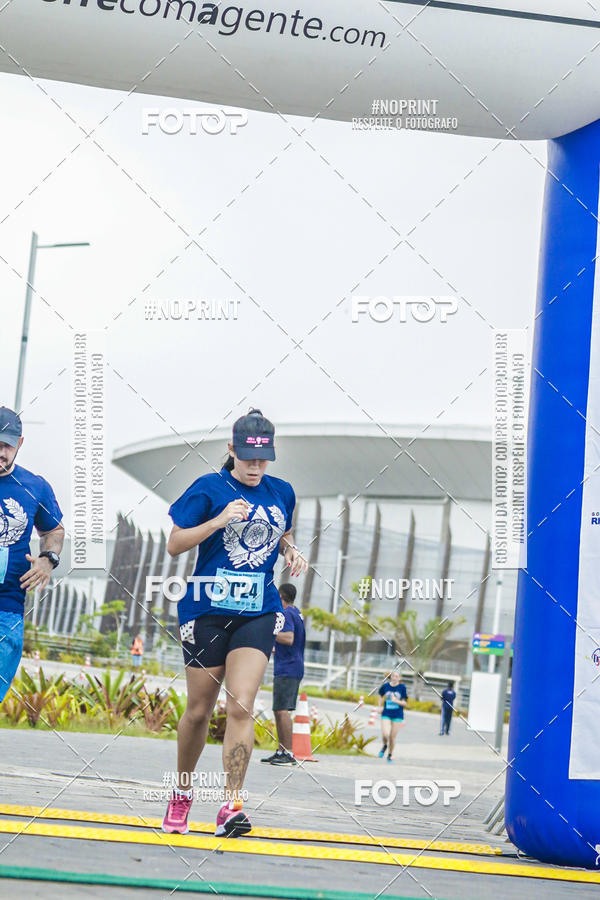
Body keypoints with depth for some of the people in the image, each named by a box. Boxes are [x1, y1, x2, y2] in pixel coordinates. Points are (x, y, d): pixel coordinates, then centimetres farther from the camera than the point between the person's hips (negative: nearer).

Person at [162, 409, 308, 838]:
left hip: (257, 613, 2)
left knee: (241, 706, -14)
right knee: (199, 710, 7)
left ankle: (232, 805, -15)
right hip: (208, 610, -1)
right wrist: (220, 520, -18)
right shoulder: (209, 489, -4)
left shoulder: (282, 492, 8)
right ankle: (182, 793, 29)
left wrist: (292, 551, 5)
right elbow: (174, 544, -6)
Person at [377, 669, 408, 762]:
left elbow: (404, 703, -5)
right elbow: (381, 695, 19)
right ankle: (385, 746, 20)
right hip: (386, 714, 1)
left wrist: (396, 701, -23)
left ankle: (390, 755, 26)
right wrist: (380, 707, 10)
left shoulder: (402, 687, -7)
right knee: (385, 735, -15)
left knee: (392, 737, 4)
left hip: (397, 715, -1)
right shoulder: (385, 686, -2)